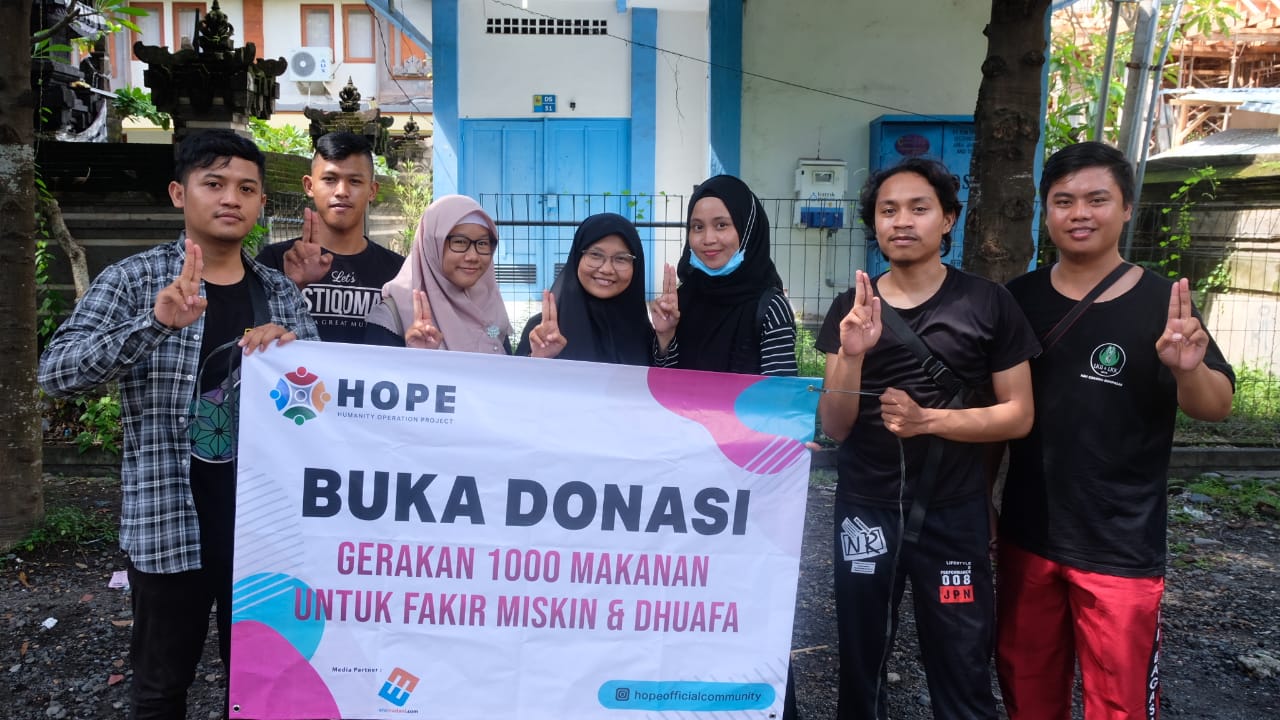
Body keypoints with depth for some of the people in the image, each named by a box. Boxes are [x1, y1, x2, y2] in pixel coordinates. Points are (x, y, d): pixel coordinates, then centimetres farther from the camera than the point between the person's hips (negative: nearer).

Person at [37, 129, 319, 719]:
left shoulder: (281, 293, 6)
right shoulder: (134, 279, -5)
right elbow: (56, 373, -15)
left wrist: (290, 346, -15)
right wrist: (157, 324, -31)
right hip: (168, 521, -3)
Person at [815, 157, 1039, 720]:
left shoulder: (988, 304, -4)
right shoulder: (850, 309, 1)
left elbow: (1019, 415, -4)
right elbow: (834, 426, -3)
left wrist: (930, 419, -18)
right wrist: (851, 354, -20)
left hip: (953, 512, -1)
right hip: (864, 509, 2)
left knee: (962, 670, 6)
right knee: (860, 662, 13)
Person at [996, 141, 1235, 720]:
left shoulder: (1162, 302, -9)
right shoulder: (1019, 299, -1)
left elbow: (1217, 408, -12)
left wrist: (1189, 369, -34)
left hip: (1122, 547, -3)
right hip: (1027, 536, 3)